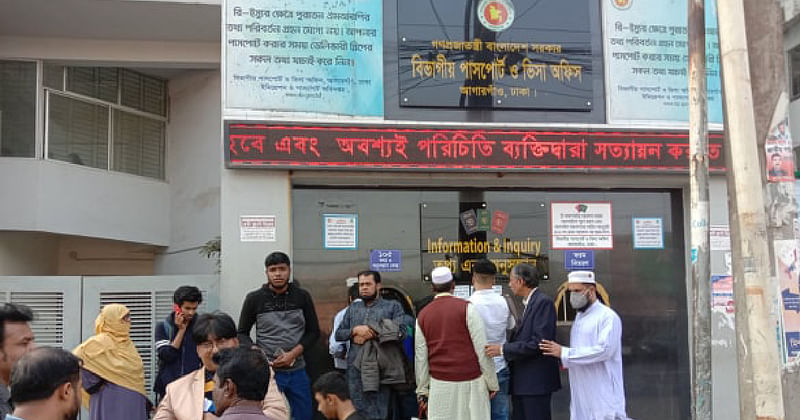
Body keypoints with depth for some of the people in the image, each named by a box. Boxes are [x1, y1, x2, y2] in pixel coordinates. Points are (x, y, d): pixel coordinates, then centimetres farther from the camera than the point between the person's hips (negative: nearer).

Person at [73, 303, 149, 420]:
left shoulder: (126, 343, 12)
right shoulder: (101, 342, -11)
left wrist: (144, 401, 16)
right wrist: (95, 383, -13)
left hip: (131, 405, 7)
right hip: (111, 403, -7)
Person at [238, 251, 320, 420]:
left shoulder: (302, 297, 4)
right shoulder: (254, 299, 0)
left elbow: (313, 331, 5)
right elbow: (242, 333, 6)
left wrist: (293, 354, -11)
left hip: (297, 371, 2)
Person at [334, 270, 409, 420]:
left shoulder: (393, 306, 5)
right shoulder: (353, 308, 18)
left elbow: (400, 332, -9)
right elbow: (338, 334, 14)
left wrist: (371, 334, -10)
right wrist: (356, 330, -6)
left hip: (380, 369, -4)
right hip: (355, 368, 4)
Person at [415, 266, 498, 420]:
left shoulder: (423, 315, 7)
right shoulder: (466, 308, -5)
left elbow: (420, 357, 9)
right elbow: (481, 348, -8)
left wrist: (422, 390, 15)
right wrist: (492, 382, -2)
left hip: (439, 384, 3)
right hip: (470, 382, -3)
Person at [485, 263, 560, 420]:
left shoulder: (543, 302, -14)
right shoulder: (529, 303, 15)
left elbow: (539, 342, -21)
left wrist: (504, 349, -19)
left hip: (536, 382, -9)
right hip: (521, 383, 9)